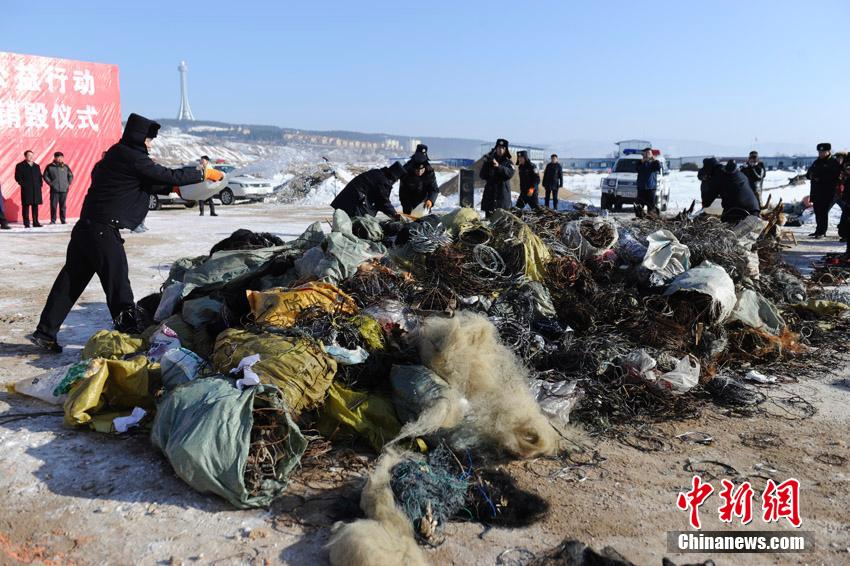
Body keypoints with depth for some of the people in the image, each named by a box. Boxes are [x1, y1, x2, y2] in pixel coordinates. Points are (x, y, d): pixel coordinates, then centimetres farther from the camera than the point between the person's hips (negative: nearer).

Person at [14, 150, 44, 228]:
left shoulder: (36, 166, 19)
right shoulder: (20, 166, 3)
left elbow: (40, 177, 19)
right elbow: (17, 177, -3)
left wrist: (39, 185, 5)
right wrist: (23, 184, -12)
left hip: (36, 189, 4)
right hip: (26, 190, -4)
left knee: (35, 206, 5)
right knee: (26, 206, -4)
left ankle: (35, 222, 10)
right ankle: (26, 223, -3)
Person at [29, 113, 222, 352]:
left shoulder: (116, 154, 18)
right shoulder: (132, 157, -11)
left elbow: (146, 184, 24)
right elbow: (168, 175, -10)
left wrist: (172, 188, 19)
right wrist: (204, 174, -2)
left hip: (85, 227, 10)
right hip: (104, 231, -10)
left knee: (70, 281, 13)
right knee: (118, 285, -4)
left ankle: (45, 333, 19)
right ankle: (129, 331, 1)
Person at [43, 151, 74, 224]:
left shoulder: (65, 167, 8)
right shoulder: (50, 167, 2)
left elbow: (71, 176, 18)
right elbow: (45, 176, 8)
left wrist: (68, 183, 9)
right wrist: (50, 183, -2)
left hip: (64, 190, 2)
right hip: (54, 190, -2)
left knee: (63, 206, 6)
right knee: (53, 206, -2)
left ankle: (63, 220, 12)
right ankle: (53, 220, 4)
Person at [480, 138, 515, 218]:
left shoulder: (508, 163, 7)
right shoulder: (489, 161, 11)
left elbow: (510, 173, -12)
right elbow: (482, 175, 4)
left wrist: (499, 166, -23)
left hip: (503, 194, -2)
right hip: (490, 194, 2)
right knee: (489, 215, 2)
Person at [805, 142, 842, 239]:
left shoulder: (834, 163, -5)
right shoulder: (817, 162, 18)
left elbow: (834, 176, -17)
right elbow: (808, 174, 21)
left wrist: (820, 178, -20)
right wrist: (810, 176, -2)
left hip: (828, 193, -7)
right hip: (816, 192, 7)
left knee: (823, 212, -8)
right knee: (817, 212, 12)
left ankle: (822, 232, -3)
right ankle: (818, 230, 21)